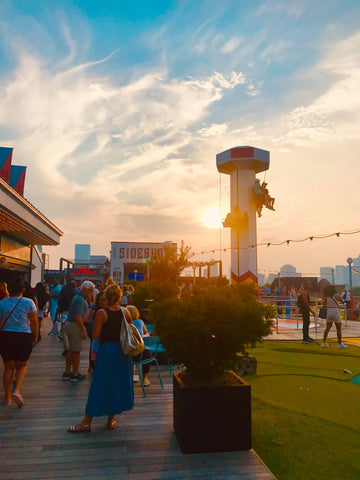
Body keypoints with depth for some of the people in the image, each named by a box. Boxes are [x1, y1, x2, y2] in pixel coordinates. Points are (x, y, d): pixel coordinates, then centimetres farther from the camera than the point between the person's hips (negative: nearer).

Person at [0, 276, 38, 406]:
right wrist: (35, 337, 8)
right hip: (24, 337, -2)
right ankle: (17, 390, -3)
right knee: (22, 366, 16)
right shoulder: (28, 302, -7)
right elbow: (34, 322, -5)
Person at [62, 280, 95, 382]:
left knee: (71, 350, 17)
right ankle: (75, 374, 11)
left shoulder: (79, 297, 13)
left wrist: (89, 299, 6)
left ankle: (67, 372, 25)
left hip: (69, 324, 10)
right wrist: (84, 330, -24)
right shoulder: (80, 299, -19)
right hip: (75, 326, -10)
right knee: (76, 351, 1)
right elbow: (78, 317, -26)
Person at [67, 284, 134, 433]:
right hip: (123, 352, 4)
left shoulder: (101, 313, -13)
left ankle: (86, 422, 14)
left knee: (99, 384, 5)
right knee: (119, 383, 14)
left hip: (106, 350, -4)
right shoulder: (125, 312, -2)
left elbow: (95, 335, -13)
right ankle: (111, 420, 25)